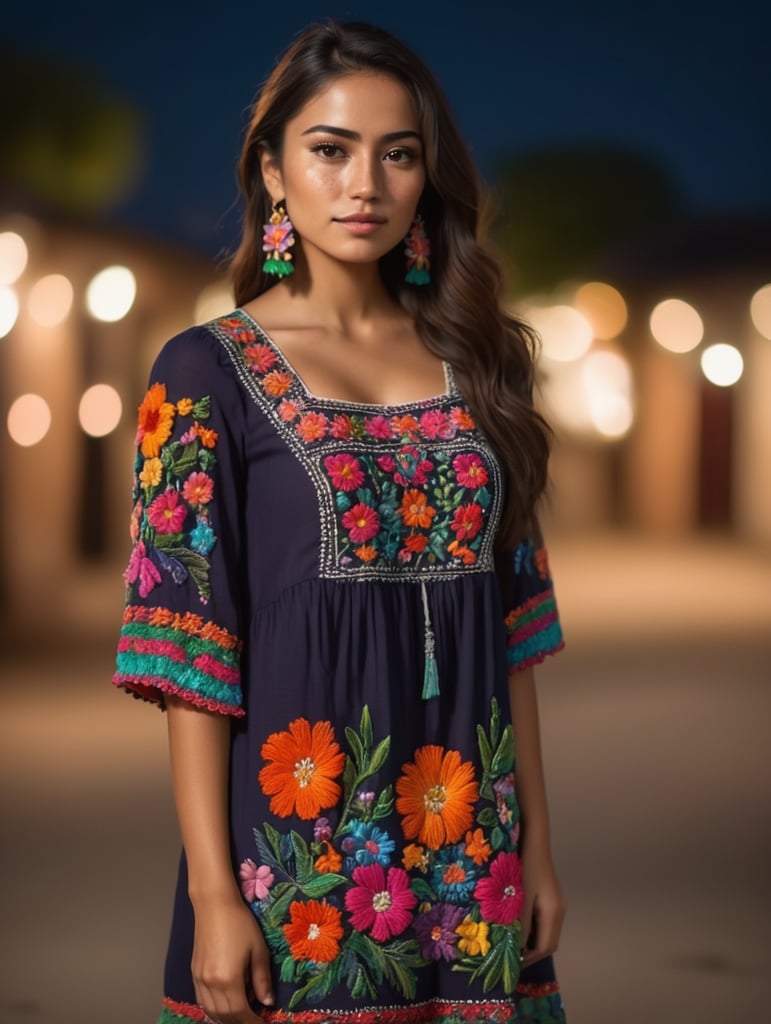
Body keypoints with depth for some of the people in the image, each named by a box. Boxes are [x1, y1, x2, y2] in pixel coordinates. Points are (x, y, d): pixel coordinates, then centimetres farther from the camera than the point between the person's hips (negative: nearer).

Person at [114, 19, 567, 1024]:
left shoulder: (476, 361, 8)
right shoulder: (208, 371, -4)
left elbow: (511, 626, 10)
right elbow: (192, 654, -8)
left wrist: (536, 845, 7)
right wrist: (213, 896, -13)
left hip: (467, 855, 4)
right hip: (301, 842, -4)